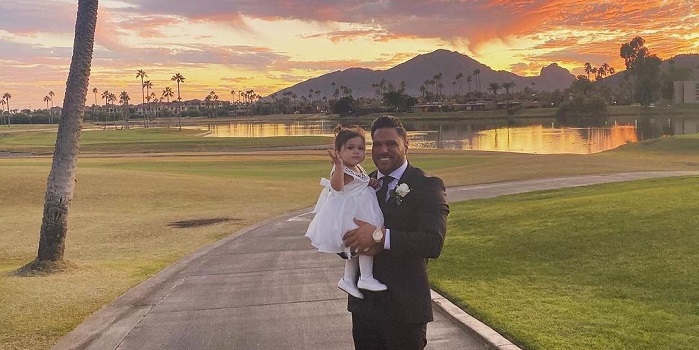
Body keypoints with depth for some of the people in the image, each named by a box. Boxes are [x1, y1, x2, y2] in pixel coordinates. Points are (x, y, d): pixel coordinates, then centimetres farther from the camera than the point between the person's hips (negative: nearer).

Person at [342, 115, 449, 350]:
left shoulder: (427, 187, -8)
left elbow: (434, 243, -22)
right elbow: (343, 235, 8)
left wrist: (380, 236, -28)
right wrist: (358, 244, -14)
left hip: (405, 308, -4)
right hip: (364, 306, 5)